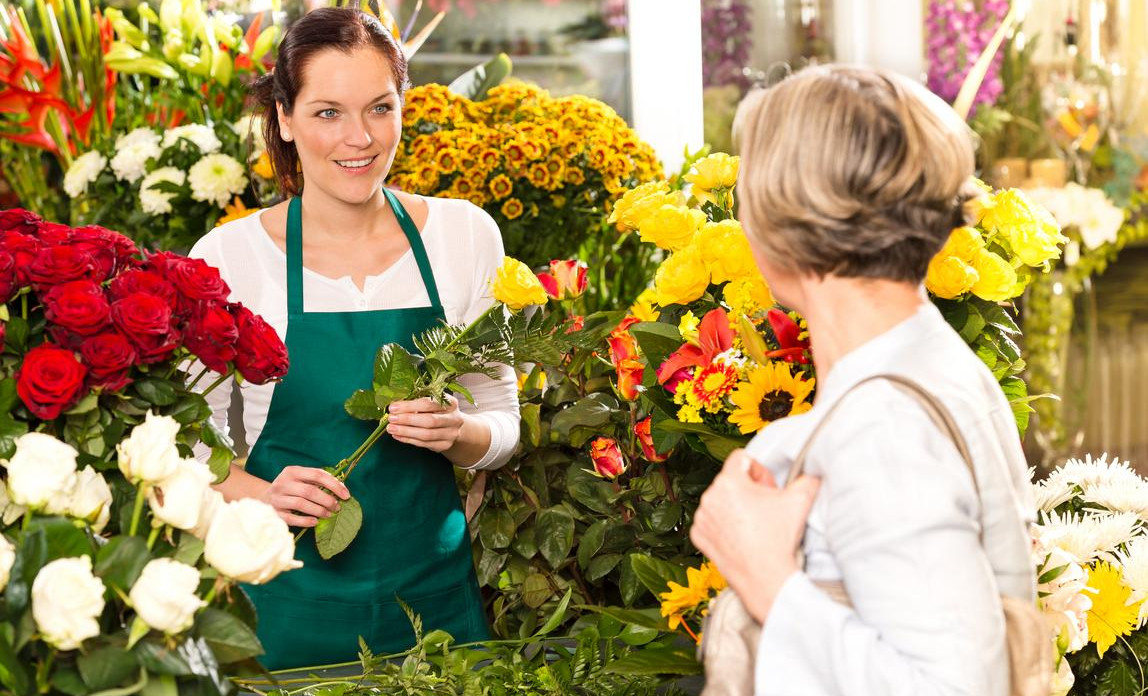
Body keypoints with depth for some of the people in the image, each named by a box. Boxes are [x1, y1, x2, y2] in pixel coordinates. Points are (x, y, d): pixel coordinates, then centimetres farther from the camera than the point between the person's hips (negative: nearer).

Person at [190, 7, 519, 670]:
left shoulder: (467, 234, -2)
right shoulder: (228, 256, -9)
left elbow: (501, 424, 5)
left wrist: (457, 433, -16)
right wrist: (263, 495, -20)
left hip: (434, 588, 2)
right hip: (290, 603, -2)